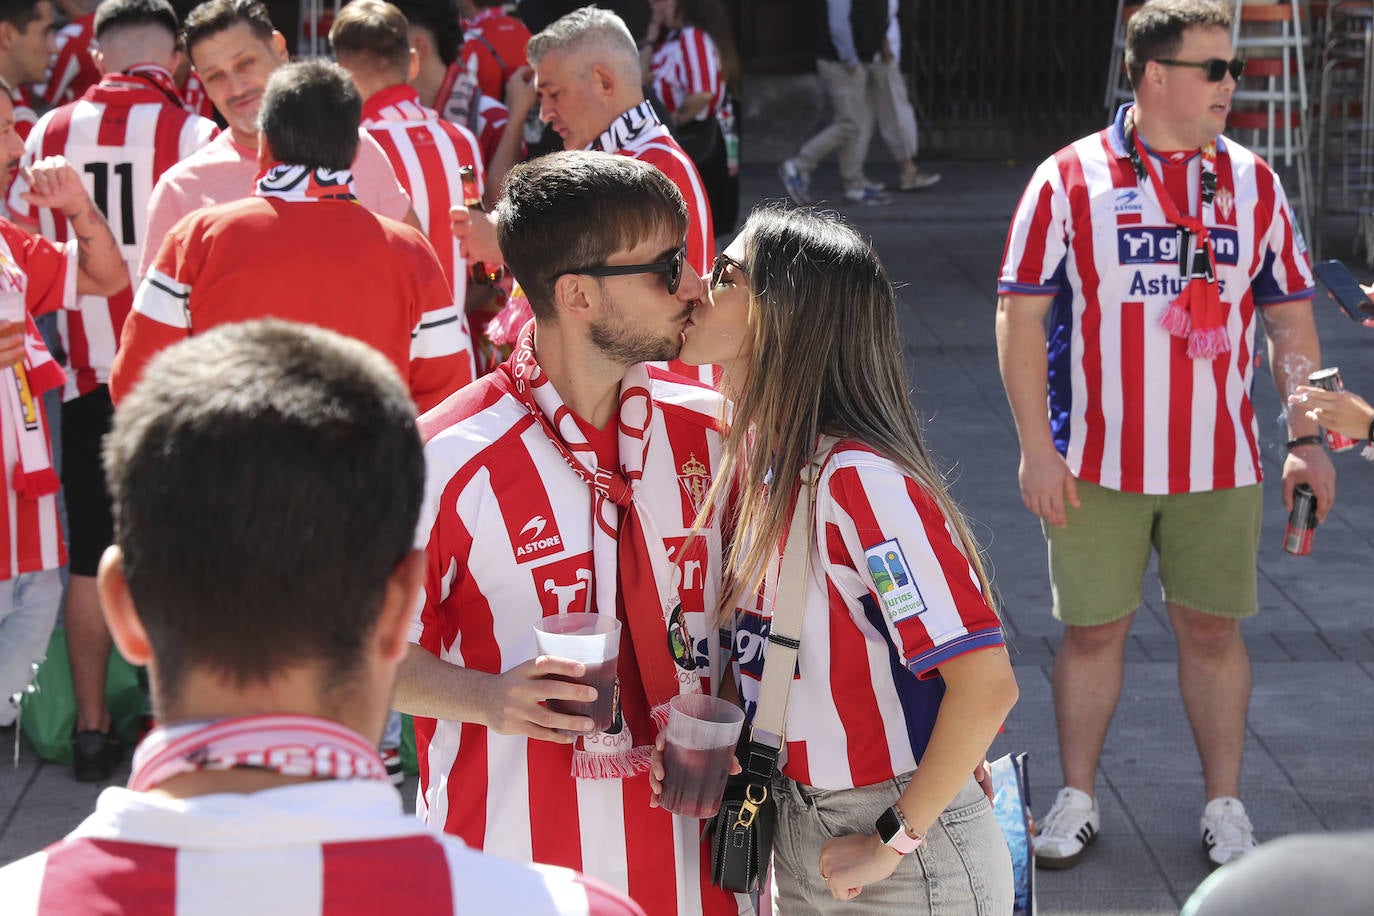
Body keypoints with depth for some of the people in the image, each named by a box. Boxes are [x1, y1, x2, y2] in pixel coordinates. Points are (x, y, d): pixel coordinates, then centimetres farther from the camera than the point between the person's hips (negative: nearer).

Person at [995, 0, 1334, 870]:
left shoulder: (1254, 183, 5)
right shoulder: (1071, 180, -5)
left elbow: (1290, 317, 11)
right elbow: (1020, 316, -4)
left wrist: (1307, 438, 3)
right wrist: (1037, 448, -8)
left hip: (1219, 463, 2)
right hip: (1097, 464, -2)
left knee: (1213, 630, 8)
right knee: (1092, 630, 6)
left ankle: (1225, 806, 21)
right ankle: (1077, 801, 21)